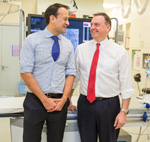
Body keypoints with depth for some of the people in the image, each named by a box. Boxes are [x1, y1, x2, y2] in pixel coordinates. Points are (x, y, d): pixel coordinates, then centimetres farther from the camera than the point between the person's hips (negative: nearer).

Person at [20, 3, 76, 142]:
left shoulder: (68, 44, 7)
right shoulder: (32, 40, -5)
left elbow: (70, 73, 6)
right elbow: (25, 72, -10)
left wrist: (63, 99, -7)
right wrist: (45, 100, -13)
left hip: (59, 102, 3)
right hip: (35, 101, -3)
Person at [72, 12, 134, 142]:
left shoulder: (120, 52, -4)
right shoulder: (81, 49, 4)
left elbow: (126, 85, -4)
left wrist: (124, 111, -9)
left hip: (109, 105, -2)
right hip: (85, 104, 2)